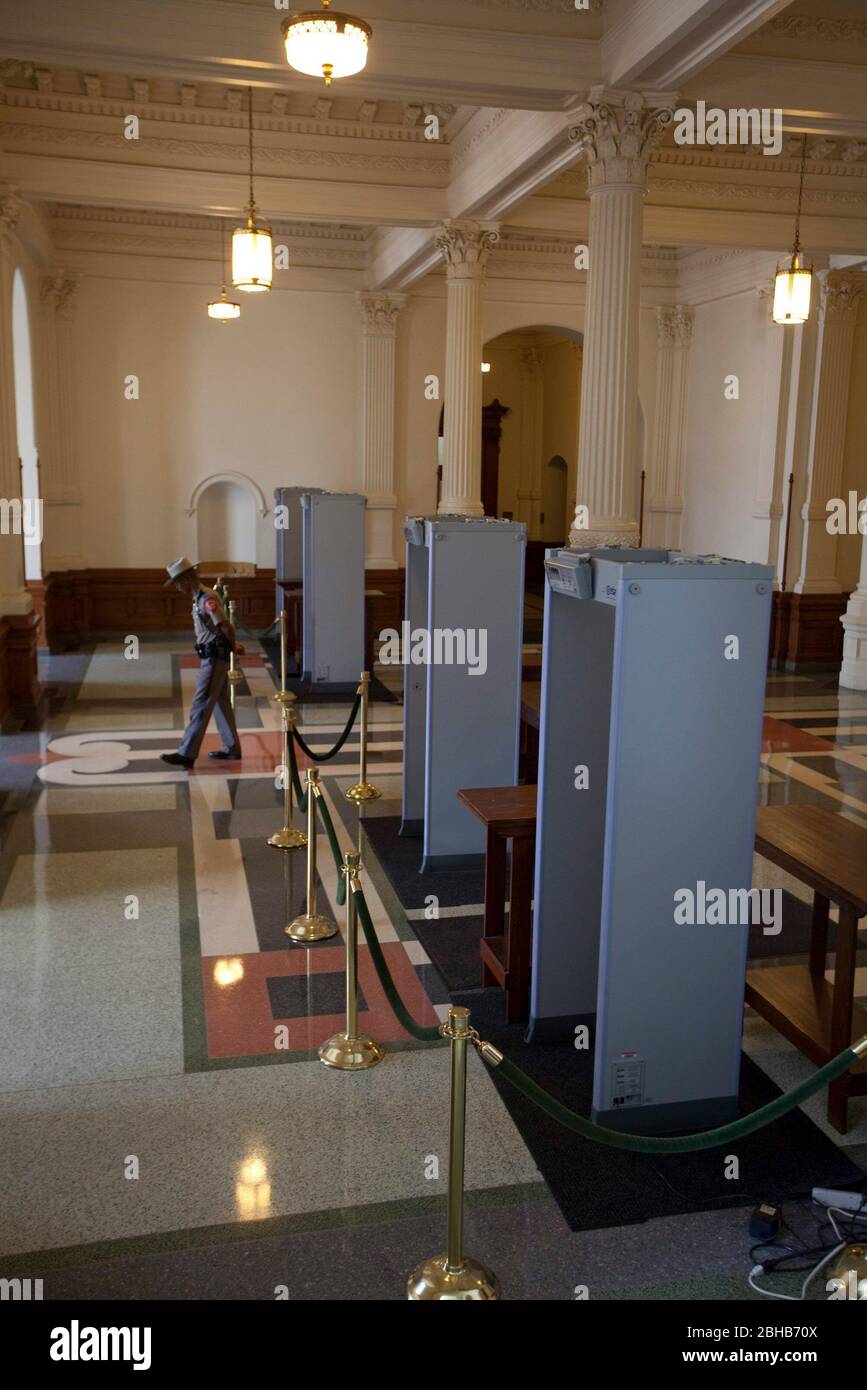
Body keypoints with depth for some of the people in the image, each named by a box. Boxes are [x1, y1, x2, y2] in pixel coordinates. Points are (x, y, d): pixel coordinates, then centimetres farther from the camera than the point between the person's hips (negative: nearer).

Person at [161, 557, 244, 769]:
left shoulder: (207, 598, -19)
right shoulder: (200, 597, 12)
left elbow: (226, 627, -24)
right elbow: (223, 627, 17)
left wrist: (232, 645, -8)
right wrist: (232, 646, 8)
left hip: (215, 657, -10)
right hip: (213, 656, 10)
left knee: (200, 705, -7)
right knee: (220, 702, 16)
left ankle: (187, 754, -5)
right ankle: (232, 748, 25)